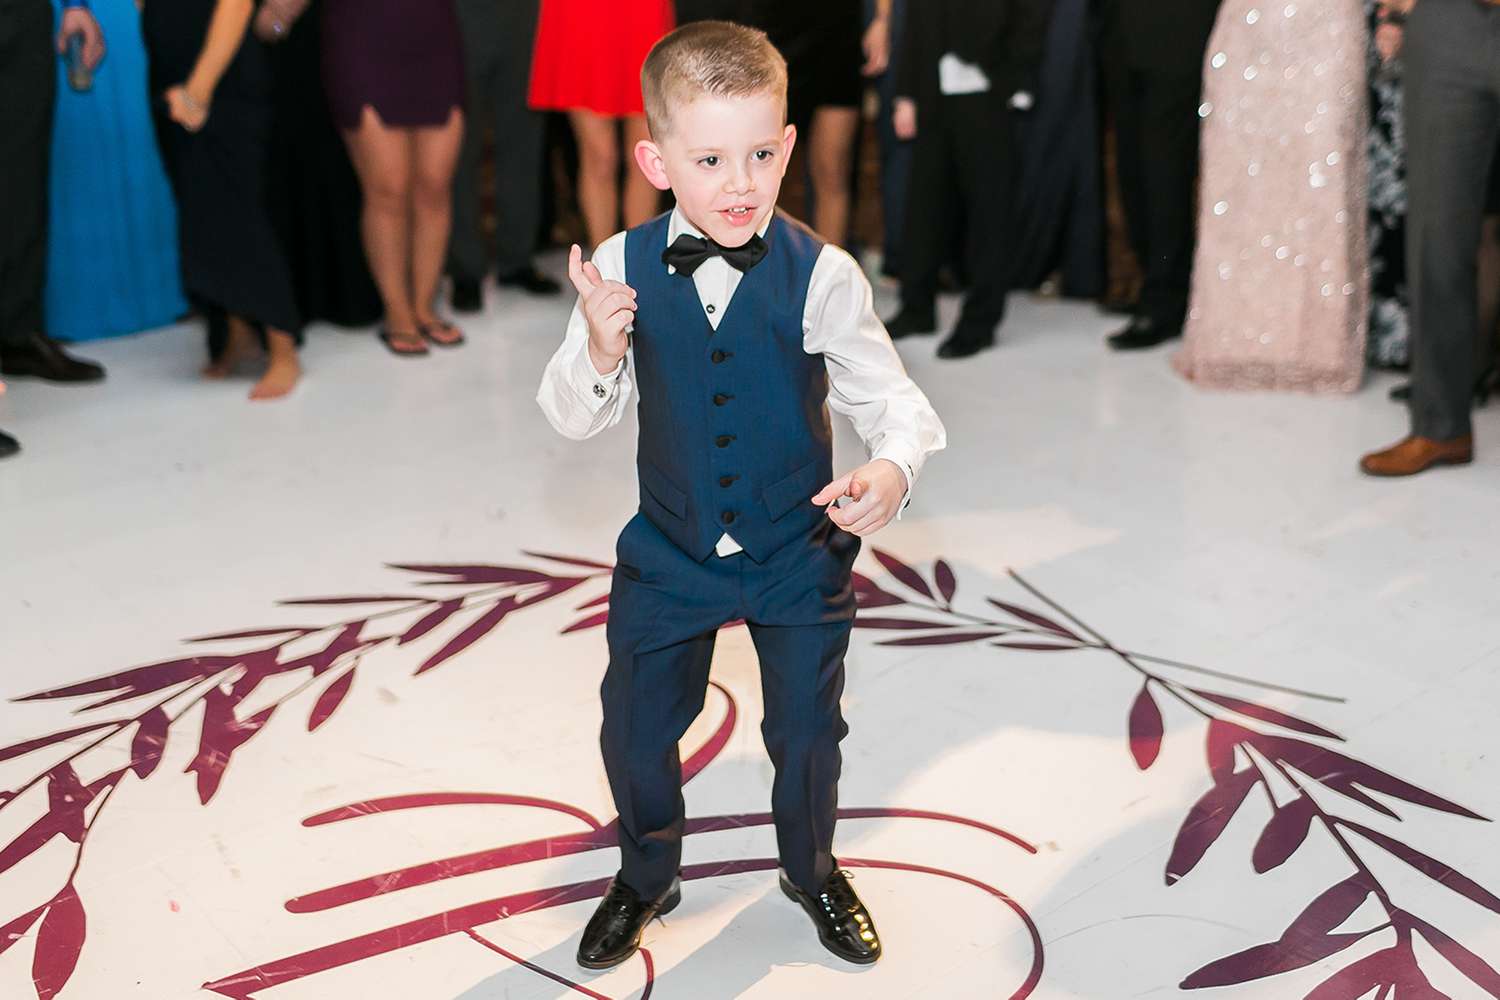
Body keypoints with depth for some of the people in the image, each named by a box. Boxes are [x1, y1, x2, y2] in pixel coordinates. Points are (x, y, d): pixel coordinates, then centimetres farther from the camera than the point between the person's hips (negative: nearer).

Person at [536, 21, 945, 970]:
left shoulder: (820, 276, -19)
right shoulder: (622, 268, -13)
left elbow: (893, 398, -12)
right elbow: (575, 418, -6)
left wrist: (892, 471, -33)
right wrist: (601, 350, -27)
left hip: (800, 554, -1)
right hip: (671, 552, 1)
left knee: (807, 729, 14)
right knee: (634, 727, 12)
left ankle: (813, 870, 46)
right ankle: (646, 877, 43)